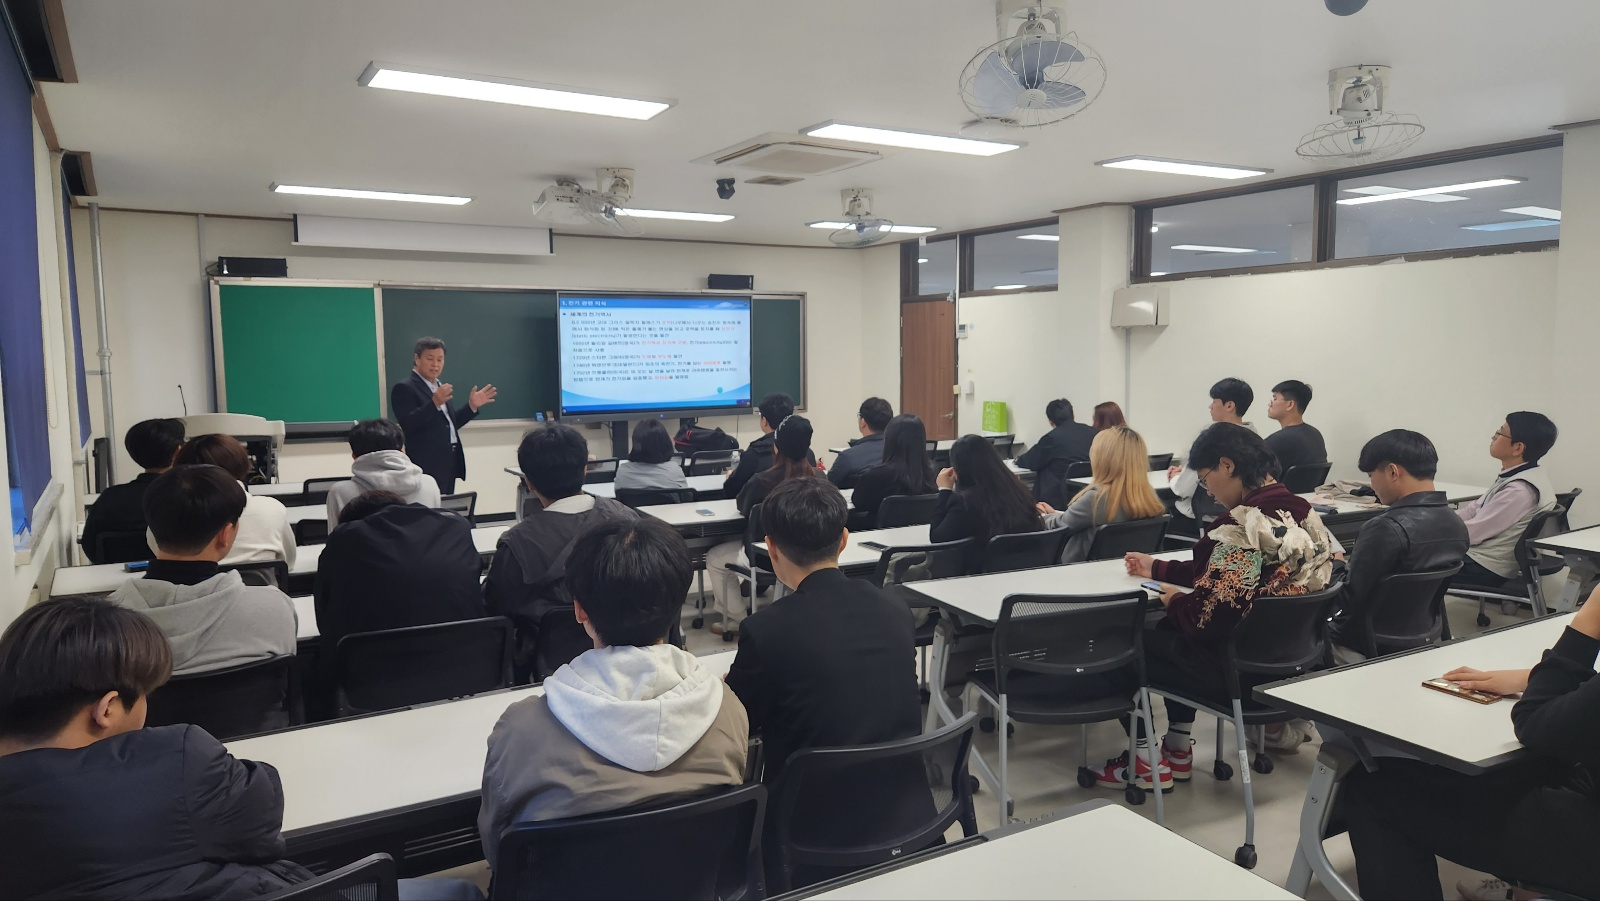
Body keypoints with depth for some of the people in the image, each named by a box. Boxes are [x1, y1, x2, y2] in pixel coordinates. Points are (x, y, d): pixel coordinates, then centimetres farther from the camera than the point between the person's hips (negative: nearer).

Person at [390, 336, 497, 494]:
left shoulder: (440, 386, 19)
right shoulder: (404, 388, -7)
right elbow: (408, 425, -19)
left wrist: (472, 406, 11)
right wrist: (434, 403, -28)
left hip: (449, 462, 8)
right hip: (427, 466, -8)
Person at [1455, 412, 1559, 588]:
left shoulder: (1519, 491, -25)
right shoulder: (1516, 476, 4)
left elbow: (1472, 533, -21)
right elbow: (1474, 509, 10)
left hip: (1484, 568, -9)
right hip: (1480, 556, 9)